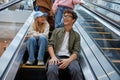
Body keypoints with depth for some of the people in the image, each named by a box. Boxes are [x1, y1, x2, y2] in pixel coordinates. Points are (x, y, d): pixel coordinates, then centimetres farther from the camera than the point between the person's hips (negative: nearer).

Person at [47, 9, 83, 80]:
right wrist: (53, 57, -13)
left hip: (69, 58, 0)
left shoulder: (76, 35, 15)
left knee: (76, 71, -36)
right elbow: (50, 45, 8)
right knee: (51, 71, -35)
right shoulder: (56, 31, 19)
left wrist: (68, 60, -18)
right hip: (57, 56, 1)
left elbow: (76, 52, 4)